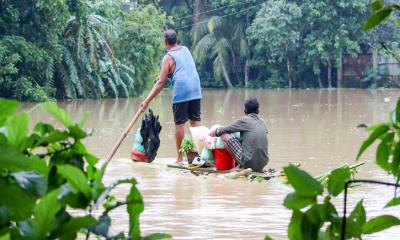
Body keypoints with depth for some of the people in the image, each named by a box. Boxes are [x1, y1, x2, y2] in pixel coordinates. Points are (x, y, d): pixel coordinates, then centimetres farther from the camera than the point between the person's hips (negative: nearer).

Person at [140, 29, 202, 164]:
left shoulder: (168, 58, -4)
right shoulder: (186, 50, 14)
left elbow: (161, 83, -9)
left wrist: (147, 101, -8)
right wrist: (165, 75, 39)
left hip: (181, 93, -5)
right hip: (196, 91, 5)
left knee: (180, 124, 1)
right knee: (195, 121, 9)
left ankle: (180, 159, 4)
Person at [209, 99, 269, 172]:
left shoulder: (244, 120, -5)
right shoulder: (262, 122, 12)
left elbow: (224, 130, 3)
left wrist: (215, 132, 26)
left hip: (249, 162, -7)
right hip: (263, 164, 7)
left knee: (225, 135, 0)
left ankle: (241, 166, 8)